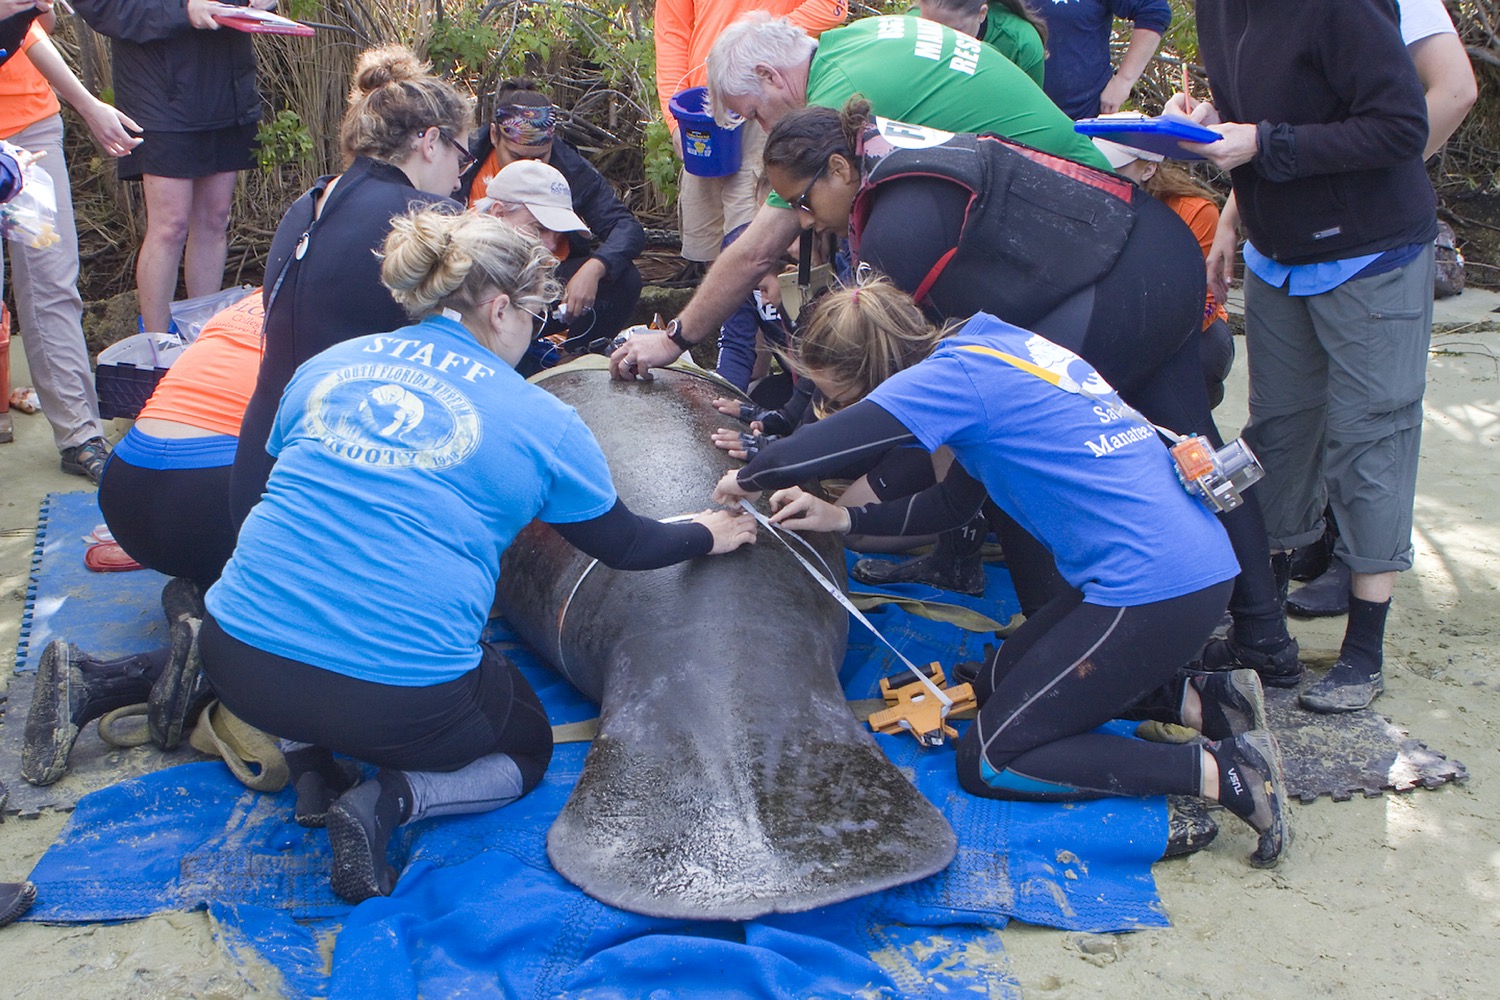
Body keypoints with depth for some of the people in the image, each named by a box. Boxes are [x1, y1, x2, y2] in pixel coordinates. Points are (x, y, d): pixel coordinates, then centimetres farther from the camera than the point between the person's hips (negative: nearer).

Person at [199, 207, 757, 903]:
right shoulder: (540, 421, 2)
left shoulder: (326, 367, 11)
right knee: (528, 746, 26)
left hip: (240, 658, 4)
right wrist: (707, 534, 34)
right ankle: (390, 799, -2)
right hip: (399, 698, -4)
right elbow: (622, 544, 14)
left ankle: (309, 763, 17)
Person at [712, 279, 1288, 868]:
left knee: (988, 764, -1)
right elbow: (951, 506, 21)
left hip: (1155, 590, -10)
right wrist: (840, 519, 15)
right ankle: (1201, 698, 12)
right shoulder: (995, 349, 13)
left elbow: (797, 458, -22)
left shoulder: (954, 374, -15)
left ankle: (1221, 769, -6)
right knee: (995, 685, 22)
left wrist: (745, 480, 0)